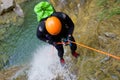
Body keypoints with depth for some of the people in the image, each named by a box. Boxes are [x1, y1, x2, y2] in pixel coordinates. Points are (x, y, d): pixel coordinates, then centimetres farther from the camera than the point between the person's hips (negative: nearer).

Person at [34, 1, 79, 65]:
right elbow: (39, 36, -17)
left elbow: (71, 25, -20)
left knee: (73, 46, 14)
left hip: (65, 33, 2)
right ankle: (61, 58, 52)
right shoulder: (42, 27, -42)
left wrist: (69, 36, -30)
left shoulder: (62, 16, -41)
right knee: (60, 51, 13)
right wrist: (51, 42, -22)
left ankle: (73, 52, 53)